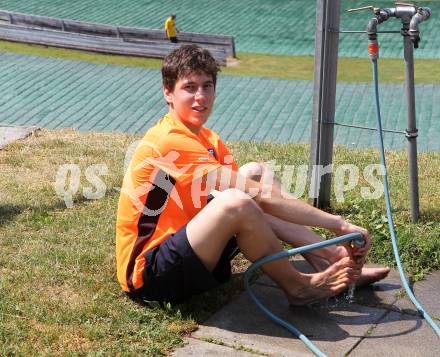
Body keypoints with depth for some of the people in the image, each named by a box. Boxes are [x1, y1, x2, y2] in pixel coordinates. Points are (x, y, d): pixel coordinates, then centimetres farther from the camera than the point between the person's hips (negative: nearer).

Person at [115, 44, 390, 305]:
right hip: (149, 274, -9)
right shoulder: (171, 141, -20)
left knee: (254, 172, 3)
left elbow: (261, 197, 1)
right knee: (235, 202, -32)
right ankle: (297, 286, -9)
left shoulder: (208, 140, 9)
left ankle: (332, 260, -2)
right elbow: (261, 196, -25)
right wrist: (339, 224, -23)